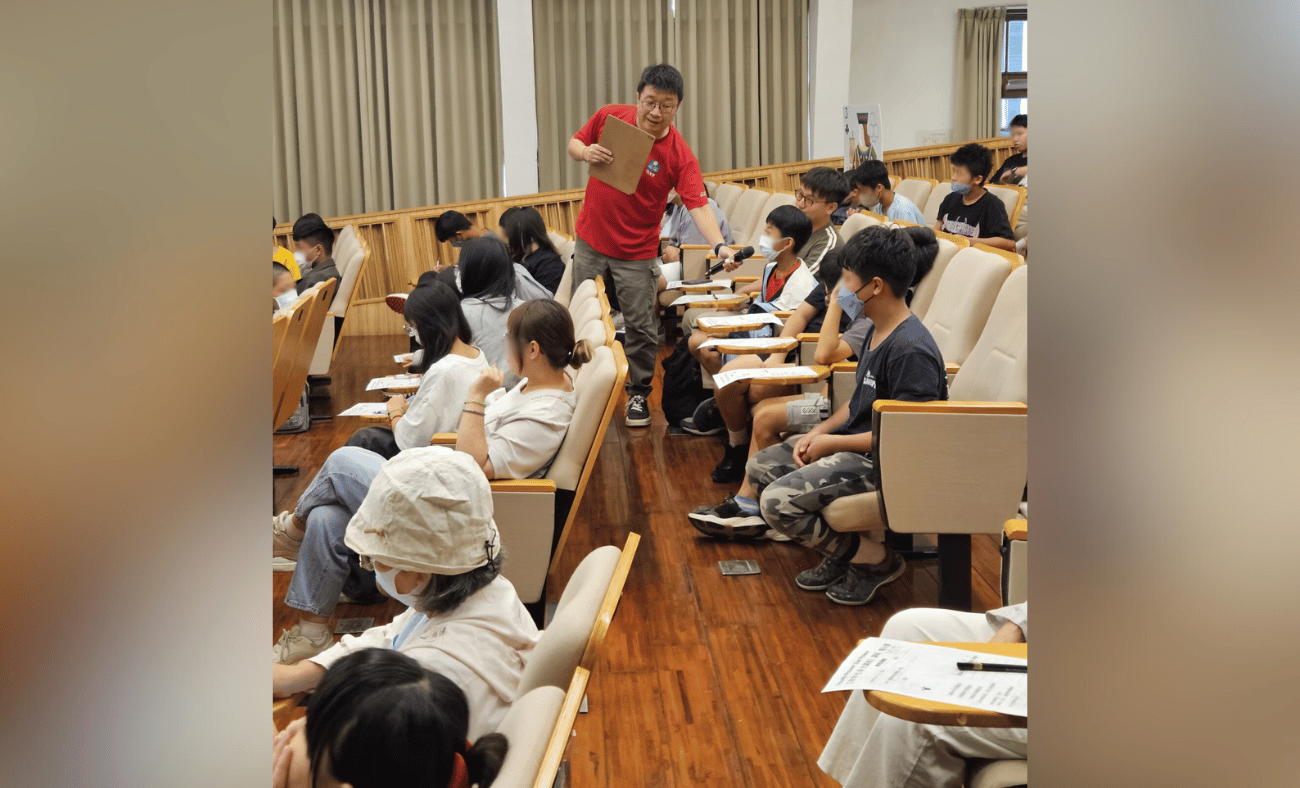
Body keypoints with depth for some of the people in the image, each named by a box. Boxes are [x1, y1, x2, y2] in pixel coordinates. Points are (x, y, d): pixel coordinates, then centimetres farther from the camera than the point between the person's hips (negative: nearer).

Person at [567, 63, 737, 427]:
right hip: (590, 243, 3)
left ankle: (639, 395, 21)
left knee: (640, 328, 2)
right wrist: (585, 152, -18)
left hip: (636, 253, -3)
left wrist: (719, 245, -43)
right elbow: (574, 143, 7)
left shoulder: (680, 155, -18)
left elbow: (698, 205, -26)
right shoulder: (609, 117, -9)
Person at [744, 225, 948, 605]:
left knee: (778, 501, -21)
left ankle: (877, 559, -4)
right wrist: (819, 432, 2)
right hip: (852, 442, 11)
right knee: (760, 467, 12)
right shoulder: (877, 332, 7)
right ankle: (841, 552, 11)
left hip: (885, 463, -11)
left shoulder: (911, 350, -24)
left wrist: (834, 443, -16)